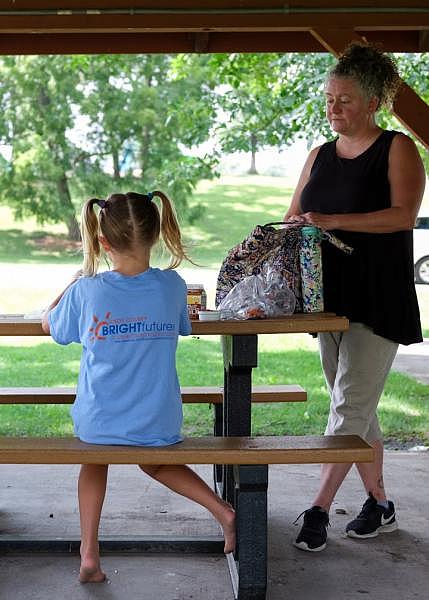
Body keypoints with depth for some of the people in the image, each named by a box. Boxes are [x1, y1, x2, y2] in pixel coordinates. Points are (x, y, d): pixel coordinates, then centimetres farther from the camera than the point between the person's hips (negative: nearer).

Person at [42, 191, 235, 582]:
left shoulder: (85, 291, -13)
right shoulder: (172, 285, -10)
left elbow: (49, 324, 9)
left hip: (97, 424, -1)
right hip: (160, 427, 2)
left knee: (96, 455, 33)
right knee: (156, 462, 34)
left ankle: (89, 552, 26)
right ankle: (223, 512, 18)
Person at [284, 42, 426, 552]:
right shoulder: (320, 156, 13)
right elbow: (294, 218, 14)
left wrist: (333, 221, -25)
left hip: (378, 299, -6)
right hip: (331, 297, 6)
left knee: (350, 404, -8)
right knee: (356, 405, 10)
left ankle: (319, 507, -5)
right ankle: (378, 505, 21)